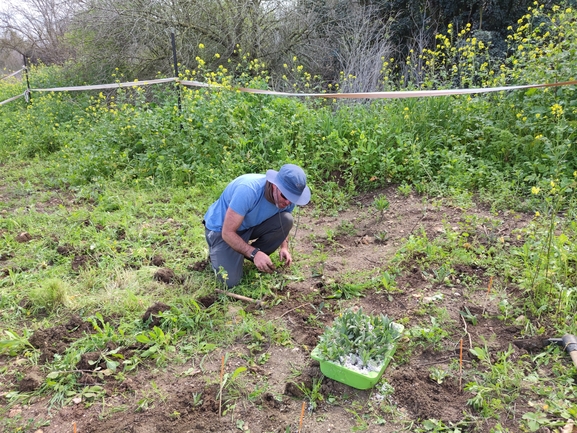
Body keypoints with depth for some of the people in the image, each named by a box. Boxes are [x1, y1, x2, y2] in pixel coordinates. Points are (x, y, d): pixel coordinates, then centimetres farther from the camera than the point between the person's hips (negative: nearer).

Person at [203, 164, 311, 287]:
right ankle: (217, 253, 13)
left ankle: (259, 260, 1)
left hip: (251, 225, 6)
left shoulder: (286, 197, -16)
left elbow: (283, 225, 5)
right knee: (231, 281, -19)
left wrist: (284, 247, -13)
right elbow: (228, 233, -32)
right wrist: (254, 253, -38)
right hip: (220, 228, -5)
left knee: (287, 220, -20)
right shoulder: (248, 190, -37)